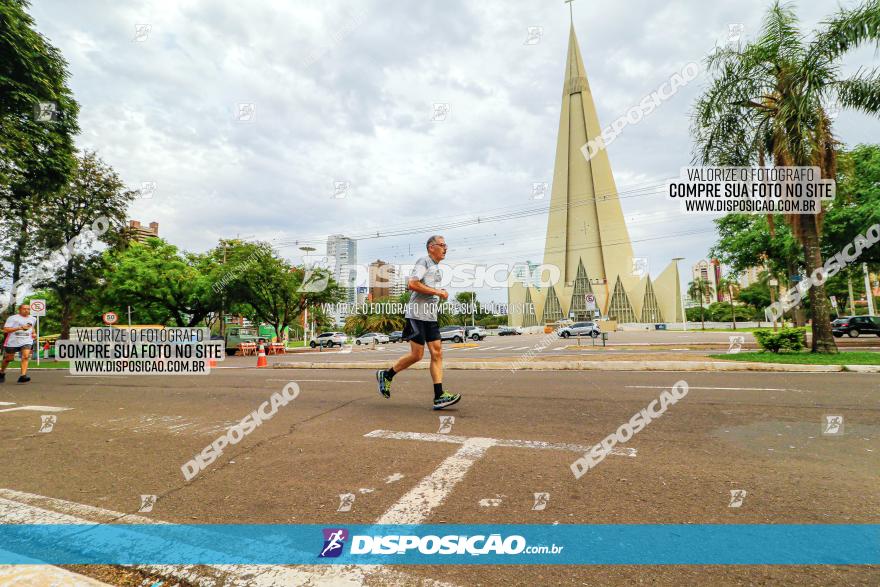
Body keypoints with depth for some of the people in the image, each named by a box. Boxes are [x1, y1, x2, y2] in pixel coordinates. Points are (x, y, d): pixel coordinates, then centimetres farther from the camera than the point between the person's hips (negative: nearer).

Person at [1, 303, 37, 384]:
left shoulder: (33, 319, 13)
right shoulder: (12, 318, -4)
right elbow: (5, 330, -13)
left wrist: (33, 333, 15)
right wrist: (20, 327, -23)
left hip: (27, 341, 2)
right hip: (12, 342, -2)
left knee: (25, 357, -19)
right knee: (8, 358, 13)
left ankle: (23, 376, -25)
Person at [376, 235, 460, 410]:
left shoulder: (436, 267, 22)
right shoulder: (424, 261, -7)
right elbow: (411, 284, -20)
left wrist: (440, 295, 13)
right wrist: (437, 292, -16)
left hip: (431, 316, 9)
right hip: (417, 315, -9)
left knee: (437, 353, 0)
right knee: (417, 355, -6)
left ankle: (439, 397, -1)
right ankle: (386, 375, 15)